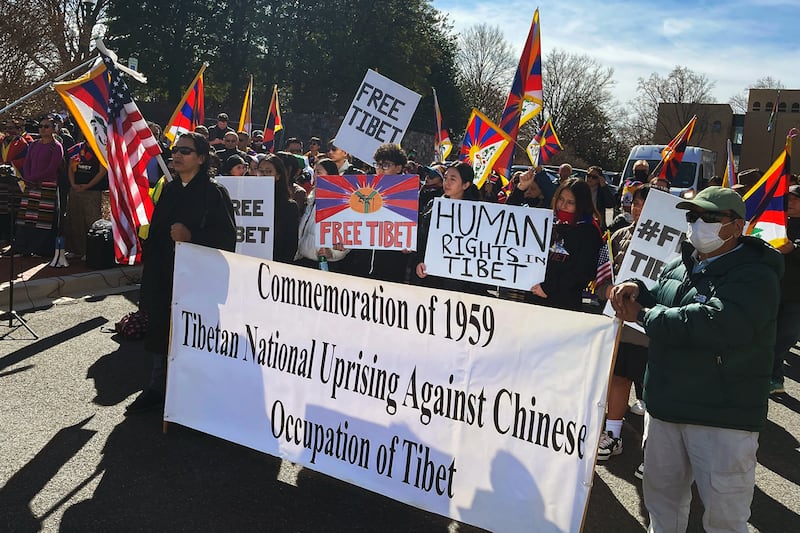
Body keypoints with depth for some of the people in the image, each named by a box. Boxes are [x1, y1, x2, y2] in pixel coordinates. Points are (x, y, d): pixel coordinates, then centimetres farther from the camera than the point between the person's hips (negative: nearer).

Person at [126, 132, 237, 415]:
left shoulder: (214, 193, -7)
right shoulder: (169, 190, 14)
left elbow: (226, 237, -12)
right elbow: (155, 231, 20)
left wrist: (191, 235, -23)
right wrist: (149, 270, 16)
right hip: (163, 275, 7)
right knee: (161, 331, 11)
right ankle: (157, 389, 24)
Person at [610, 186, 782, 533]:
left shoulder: (755, 276, -14)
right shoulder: (680, 266, 10)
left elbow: (717, 324, -32)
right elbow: (657, 302, 25)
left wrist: (643, 315, -21)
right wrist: (637, 290, -1)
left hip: (722, 417, -7)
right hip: (665, 406, 7)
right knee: (662, 493, 21)